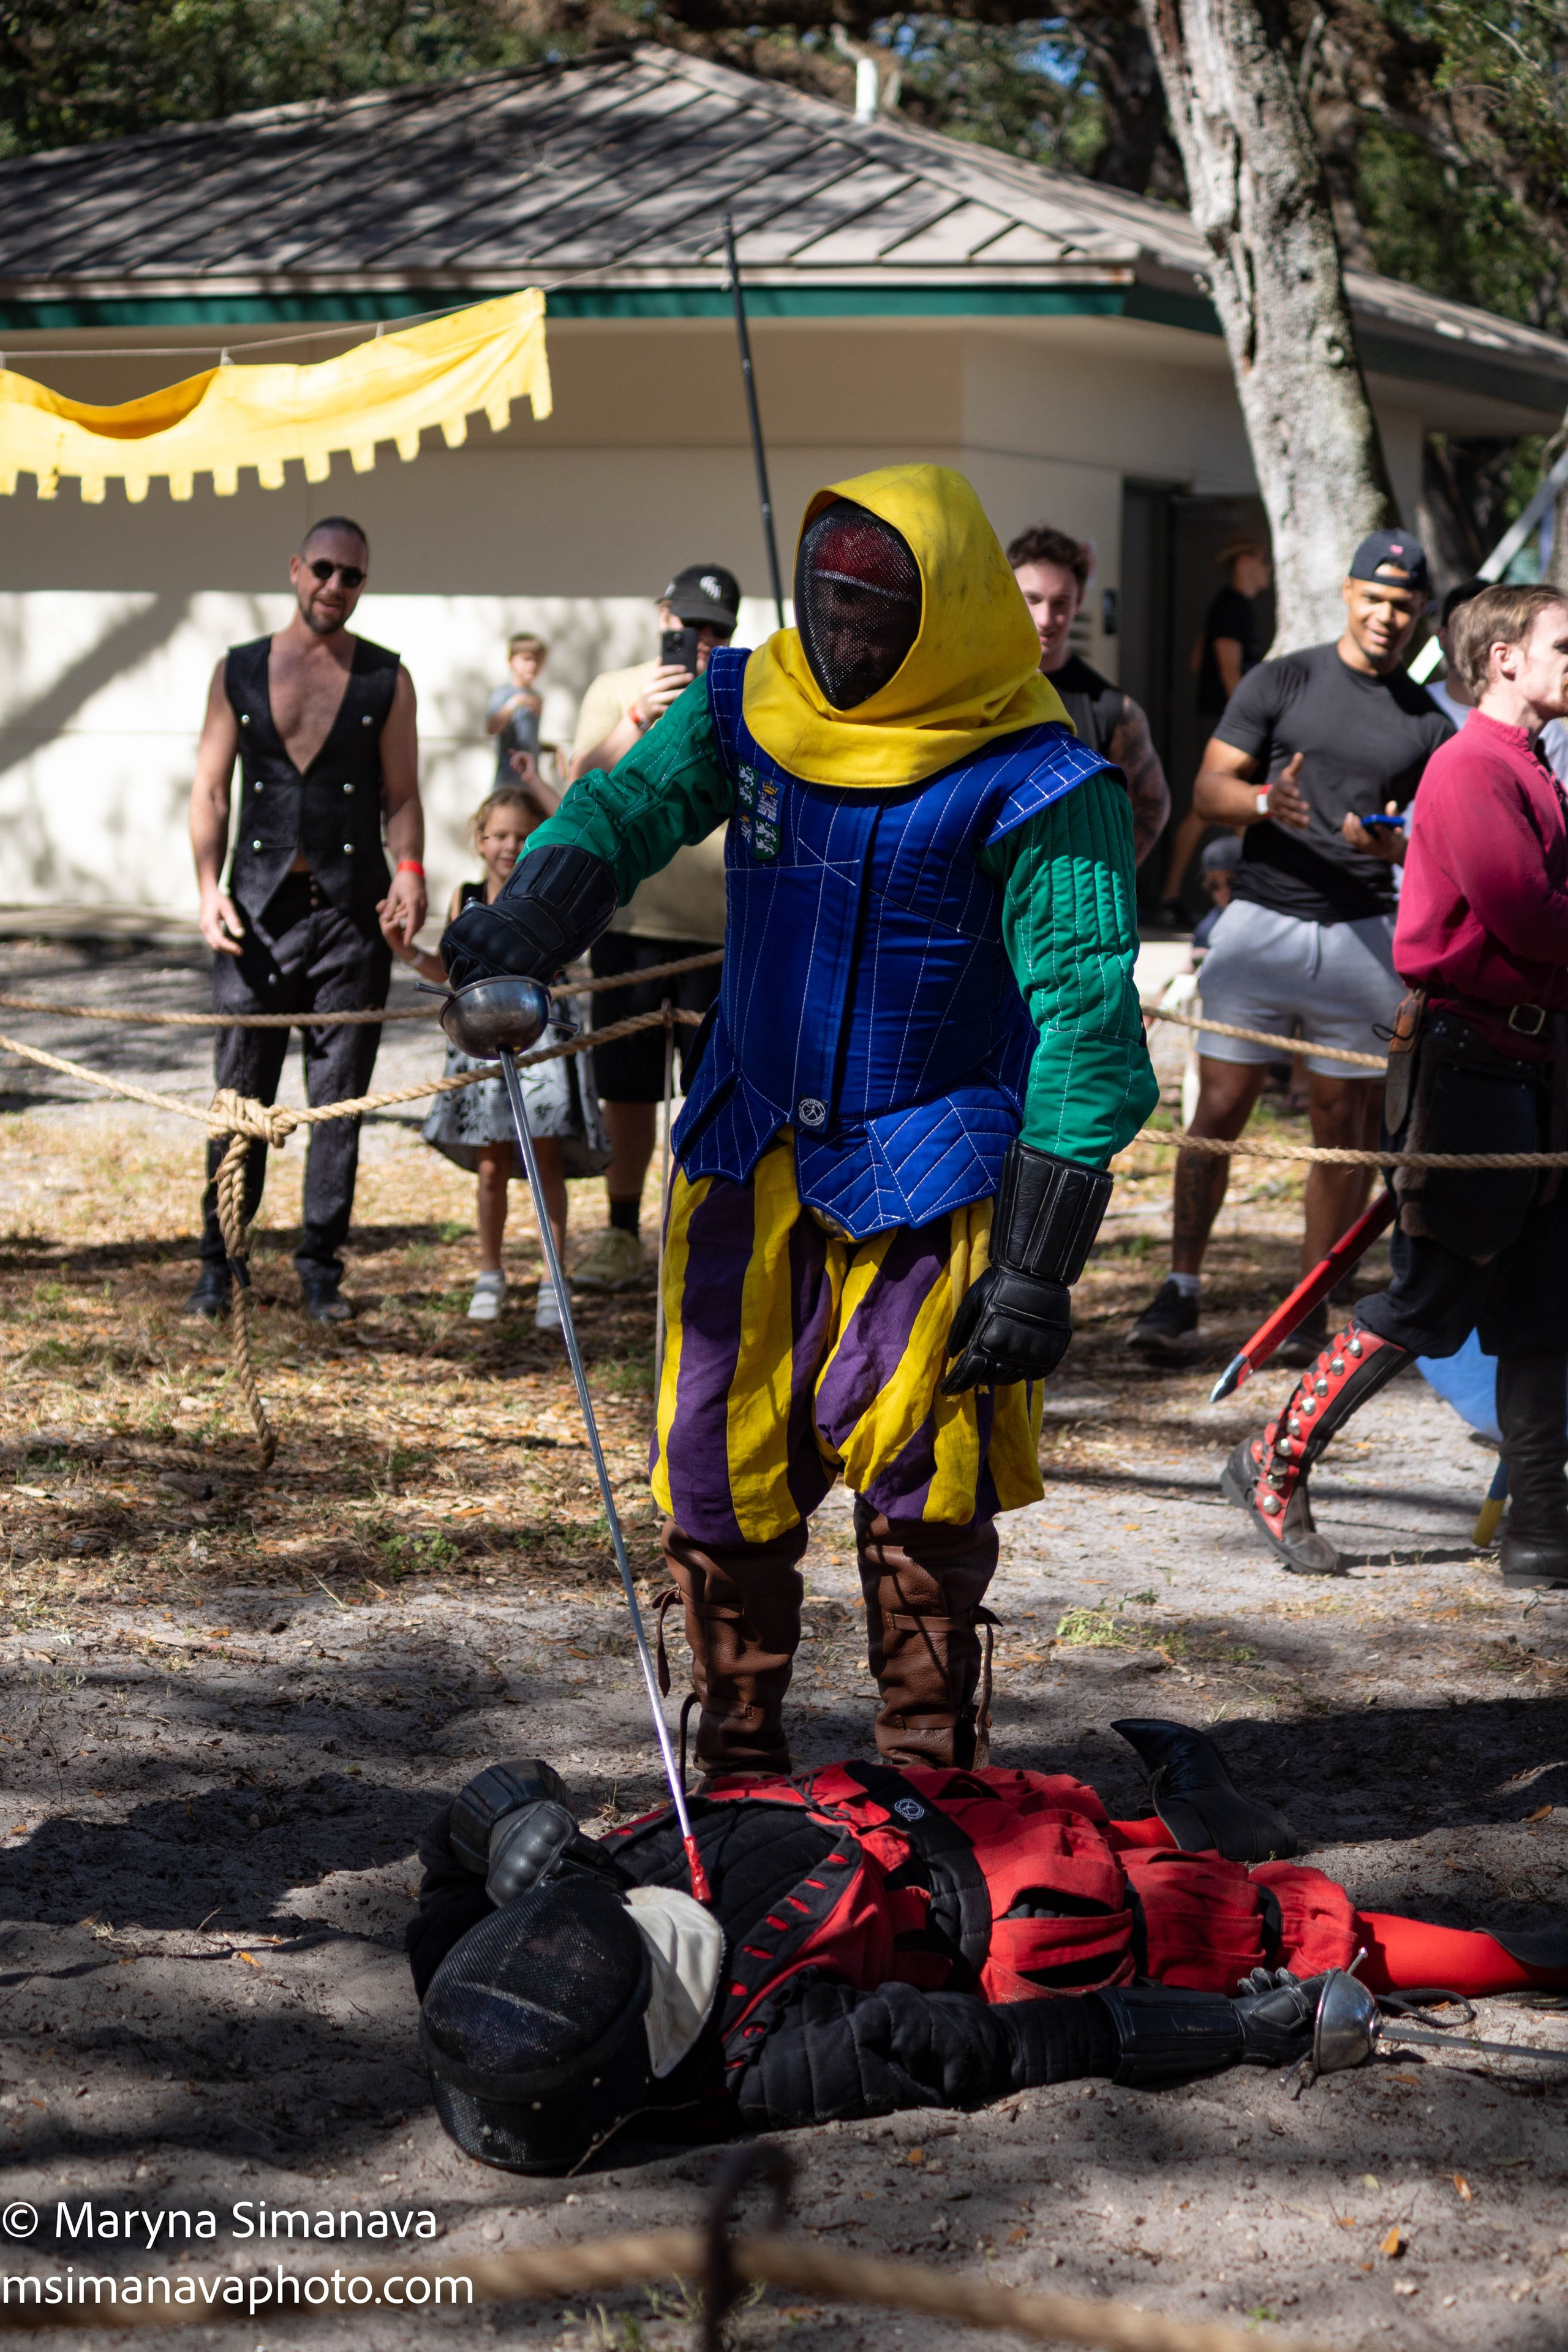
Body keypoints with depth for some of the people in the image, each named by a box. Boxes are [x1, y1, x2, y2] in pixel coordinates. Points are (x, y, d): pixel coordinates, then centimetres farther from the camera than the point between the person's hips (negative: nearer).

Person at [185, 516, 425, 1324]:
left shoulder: (386, 679, 7)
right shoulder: (238, 672, 9)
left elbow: (402, 796, 6)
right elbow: (210, 789, 8)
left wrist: (409, 875, -12)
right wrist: (210, 887, -6)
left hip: (352, 909, 0)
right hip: (259, 905, 0)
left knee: (339, 1096, 2)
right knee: (240, 1090, 1)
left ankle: (321, 1266, 11)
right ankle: (218, 1263, 11)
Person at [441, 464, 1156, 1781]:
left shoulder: (1036, 786, -14)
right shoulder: (751, 709, 2)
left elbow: (1087, 1018, -16)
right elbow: (633, 802, -10)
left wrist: (1038, 1263, -20)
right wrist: (544, 902, -35)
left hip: (928, 1174, -5)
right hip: (750, 1150, 5)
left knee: (921, 1486, 0)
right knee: (720, 1471, 9)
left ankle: (928, 1784, 17)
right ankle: (738, 1761, 26)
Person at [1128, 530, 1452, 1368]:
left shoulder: (1429, 724, 10)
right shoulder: (1280, 682, 5)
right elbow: (1208, 789, 1)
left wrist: (1394, 843, -10)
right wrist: (1265, 801, -21)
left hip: (1363, 935, 2)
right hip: (1260, 920, -1)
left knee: (1344, 1125, 2)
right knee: (1218, 1110, -3)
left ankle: (1313, 1307, 10)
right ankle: (1179, 1291, 3)